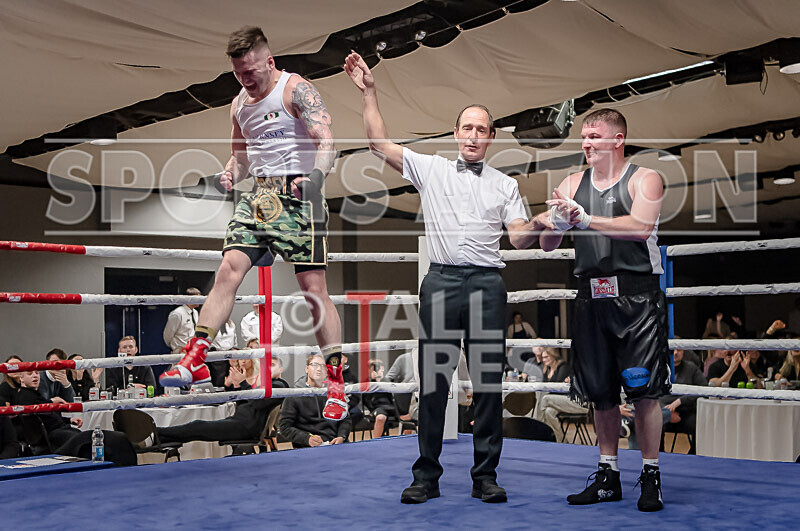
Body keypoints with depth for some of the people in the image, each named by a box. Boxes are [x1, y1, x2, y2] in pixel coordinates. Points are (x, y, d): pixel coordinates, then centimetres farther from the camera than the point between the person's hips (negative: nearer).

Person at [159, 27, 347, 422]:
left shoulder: (296, 90, -6)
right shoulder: (239, 105, 16)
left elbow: (326, 140, -17)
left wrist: (316, 175, -36)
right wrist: (231, 173, 4)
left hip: (296, 193, -6)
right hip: (259, 196, 6)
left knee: (314, 287, -6)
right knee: (229, 269, -9)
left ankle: (336, 382, 1)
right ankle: (195, 359, -8)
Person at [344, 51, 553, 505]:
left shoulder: (505, 184, 14)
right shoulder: (430, 168, 12)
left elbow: (518, 238, 6)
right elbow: (381, 144, 8)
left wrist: (538, 223, -15)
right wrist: (369, 93, 2)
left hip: (487, 284, 1)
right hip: (441, 282, -1)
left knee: (489, 381, 2)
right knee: (433, 382, 1)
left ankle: (486, 476, 11)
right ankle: (426, 477, 9)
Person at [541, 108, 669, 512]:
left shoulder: (644, 179, 1)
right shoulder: (572, 184, 13)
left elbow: (641, 226, -18)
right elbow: (547, 245, 8)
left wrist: (585, 218, -22)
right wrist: (558, 223, -14)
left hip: (637, 297, -4)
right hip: (592, 299, 4)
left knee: (643, 390, -5)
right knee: (601, 392, 8)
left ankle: (651, 477, 9)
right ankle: (608, 477, 20)